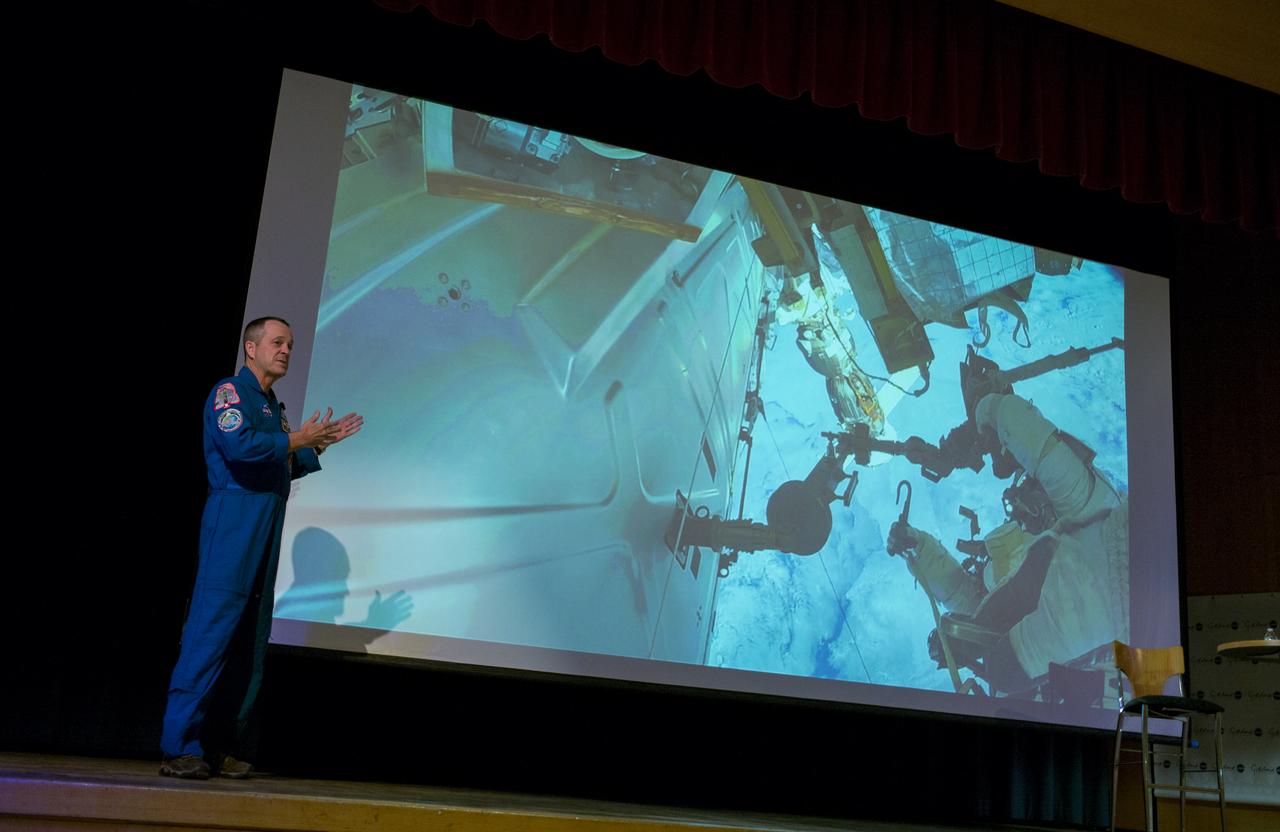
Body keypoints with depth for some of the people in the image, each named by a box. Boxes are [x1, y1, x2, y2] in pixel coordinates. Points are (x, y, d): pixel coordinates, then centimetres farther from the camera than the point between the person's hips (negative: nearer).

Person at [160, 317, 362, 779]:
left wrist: (320, 443, 16)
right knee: (212, 630, -12)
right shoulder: (229, 392, -2)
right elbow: (240, 445, -20)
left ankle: (226, 747, 12)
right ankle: (180, 748, -9)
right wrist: (295, 439, -9)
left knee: (250, 640, 7)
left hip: (266, 533, 9)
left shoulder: (275, 407, 23)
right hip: (233, 524, -9)